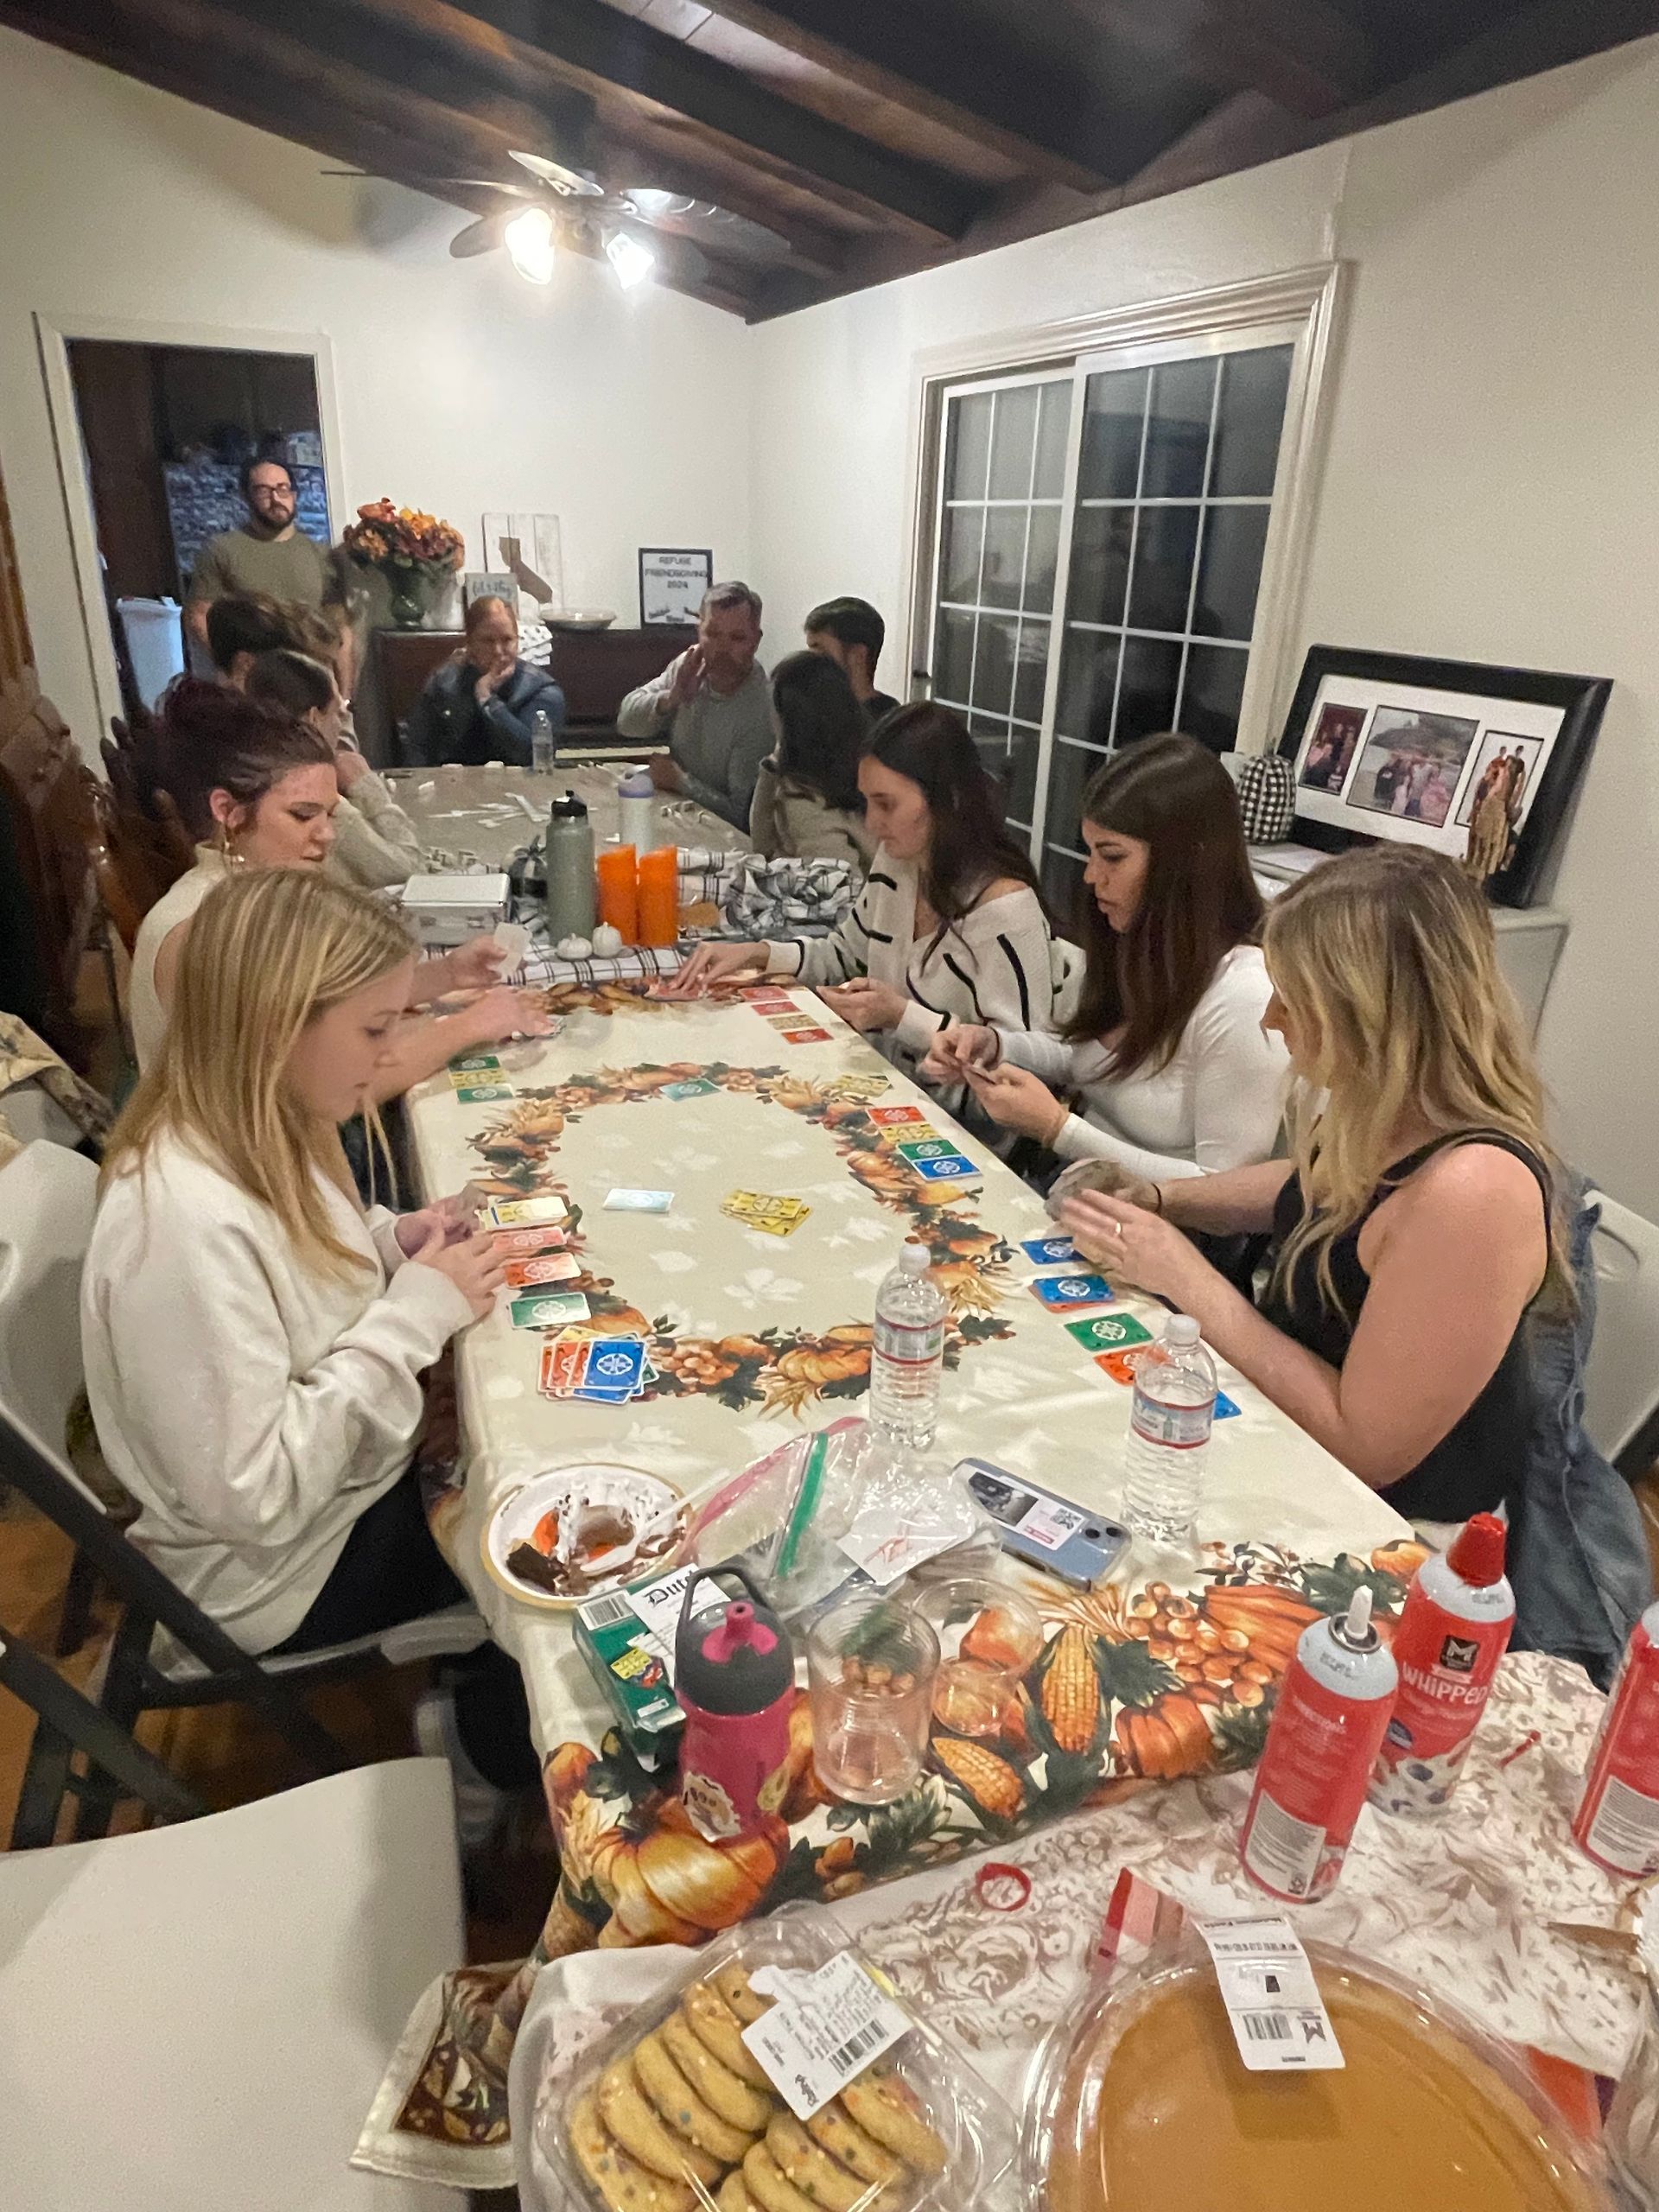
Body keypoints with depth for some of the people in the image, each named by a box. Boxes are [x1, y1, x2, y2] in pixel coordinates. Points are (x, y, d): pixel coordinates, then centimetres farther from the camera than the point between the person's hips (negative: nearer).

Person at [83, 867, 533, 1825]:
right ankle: (500, 1770, 30)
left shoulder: (256, 1131, -9)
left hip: (351, 1458, 8)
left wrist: (394, 1243, -8)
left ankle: (485, 1683, 31)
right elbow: (254, 1496, -33)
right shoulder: (186, 1222, -36)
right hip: (288, 1570, -7)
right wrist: (415, 1313, -29)